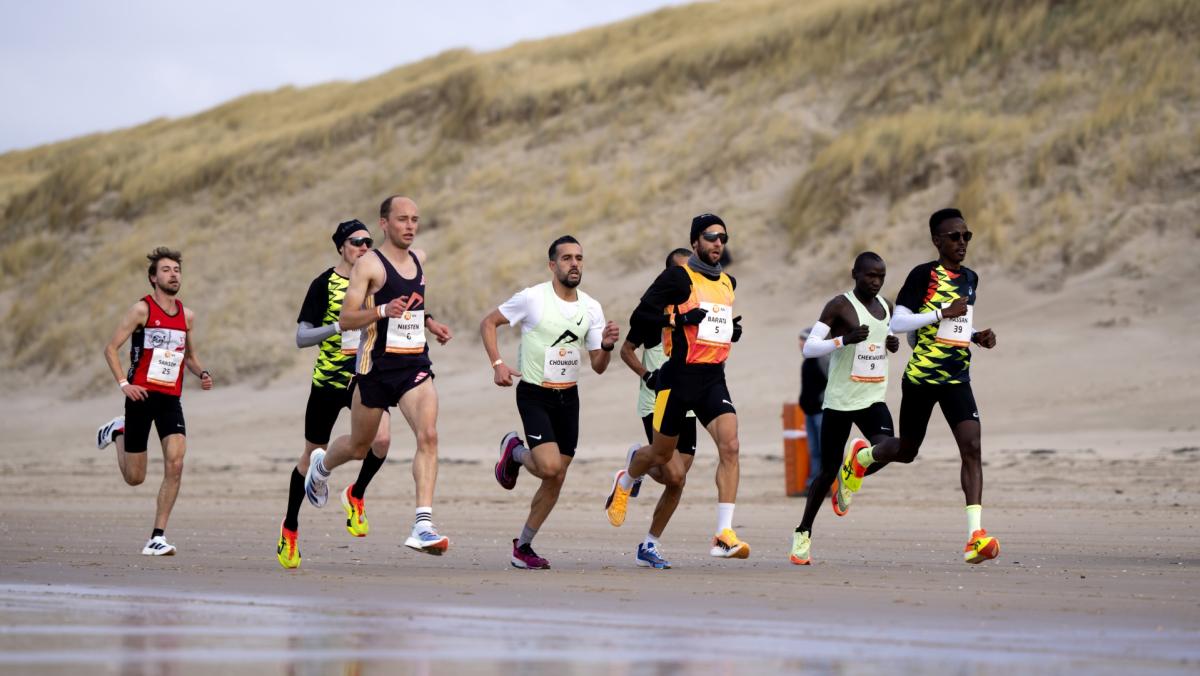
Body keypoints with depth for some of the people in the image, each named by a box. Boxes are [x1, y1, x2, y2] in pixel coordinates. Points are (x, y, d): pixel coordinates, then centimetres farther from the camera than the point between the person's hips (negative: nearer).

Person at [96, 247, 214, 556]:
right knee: (134, 477, 4)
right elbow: (111, 348, -4)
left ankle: (157, 537, -10)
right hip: (142, 395, -4)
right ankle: (118, 431, 39)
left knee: (175, 464, -17)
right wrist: (123, 383, -15)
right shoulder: (142, 310, -5)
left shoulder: (187, 316, 11)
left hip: (171, 399, 4)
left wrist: (202, 374, 5)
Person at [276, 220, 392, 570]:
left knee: (381, 439, -24)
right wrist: (338, 327, -22)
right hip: (328, 380, -3)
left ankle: (356, 496, 4)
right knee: (312, 456, 8)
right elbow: (301, 337, -10)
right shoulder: (324, 284, -7)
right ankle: (290, 527, 27)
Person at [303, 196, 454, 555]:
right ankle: (321, 465, 49)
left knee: (428, 435, -19)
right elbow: (345, 320, -14)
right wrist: (383, 311, -29)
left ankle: (423, 525, -25)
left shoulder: (419, 257, 11)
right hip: (377, 365, -4)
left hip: (415, 364, 4)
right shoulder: (368, 265, -10)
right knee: (359, 447, 13)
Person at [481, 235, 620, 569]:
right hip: (534, 395, -5)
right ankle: (514, 451, 12)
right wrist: (497, 364, -12)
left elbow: (598, 366, 5)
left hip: (568, 397, 5)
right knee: (550, 466, -22)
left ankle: (523, 547, 19)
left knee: (556, 479, 5)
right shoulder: (533, 298, -11)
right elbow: (488, 323, 0)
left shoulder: (591, 308, 3)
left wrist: (607, 345, -17)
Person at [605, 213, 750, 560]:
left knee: (730, 446, -17)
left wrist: (732, 331, 11)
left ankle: (724, 535, -20)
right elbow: (642, 313, -12)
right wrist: (680, 320, -23)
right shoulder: (678, 277, -6)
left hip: (714, 378, 5)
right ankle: (624, 482, 46)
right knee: (662, 455, 9)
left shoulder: (728, 283, 15)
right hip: (680, 376, -5)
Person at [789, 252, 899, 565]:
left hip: (873, 398, 4)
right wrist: (846, 339, -29)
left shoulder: (886, 307, 9)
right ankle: (803, 533, 19)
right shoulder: (840, 306, -10)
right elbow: (808, 349, -15)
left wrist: (893, 344, 6)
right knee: (828, 470, 1)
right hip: (840, 401, -4)